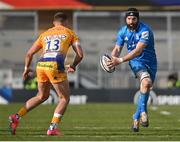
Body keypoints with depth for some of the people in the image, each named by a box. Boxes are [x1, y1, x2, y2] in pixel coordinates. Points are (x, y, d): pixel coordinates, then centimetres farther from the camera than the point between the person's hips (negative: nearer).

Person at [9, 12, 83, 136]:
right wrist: (73, 66, 25)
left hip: (41, 65, 5)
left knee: (42, 96, 26)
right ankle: (53, 128, 0)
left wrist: (27, 68, 38)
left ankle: (17, 117, 18)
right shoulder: (70, 33, 15)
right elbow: (80, 54, 7)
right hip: (56, 66, -5)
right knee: (65, 98, 11)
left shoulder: (45, 34, 24)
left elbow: (30, 53, 23)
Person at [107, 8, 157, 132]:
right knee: (146, 82, -29)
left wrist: (120, 60, -35)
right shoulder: (123, 32, -3)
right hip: (136, 62, 0)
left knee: (146, 89, 3)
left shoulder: (145, 31, -20)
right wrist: (113, 59, -16)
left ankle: (136, 118, 18)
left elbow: (138, 50, -29)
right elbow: (117, 49, 6)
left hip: (150, 62, 0)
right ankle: (143, 111, -22)